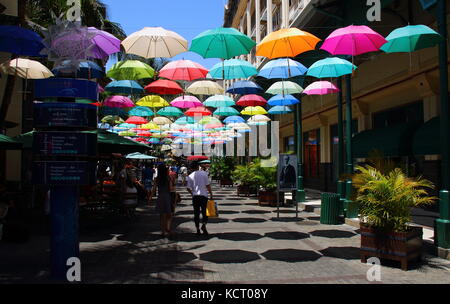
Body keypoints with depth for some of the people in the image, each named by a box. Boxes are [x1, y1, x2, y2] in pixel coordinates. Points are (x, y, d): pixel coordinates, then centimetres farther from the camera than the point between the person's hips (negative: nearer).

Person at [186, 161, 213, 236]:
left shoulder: (190, 176, 1)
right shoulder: (204, 173, -2)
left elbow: (188, 188, 1)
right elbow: (208, 185, -4)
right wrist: (211, 195, 3)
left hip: (195, 196, 1)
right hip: (204, 195, -1)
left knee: (196, 213, 8)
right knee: (205, 212, 9)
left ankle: (198, 229, 9)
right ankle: (204, 225, -13)